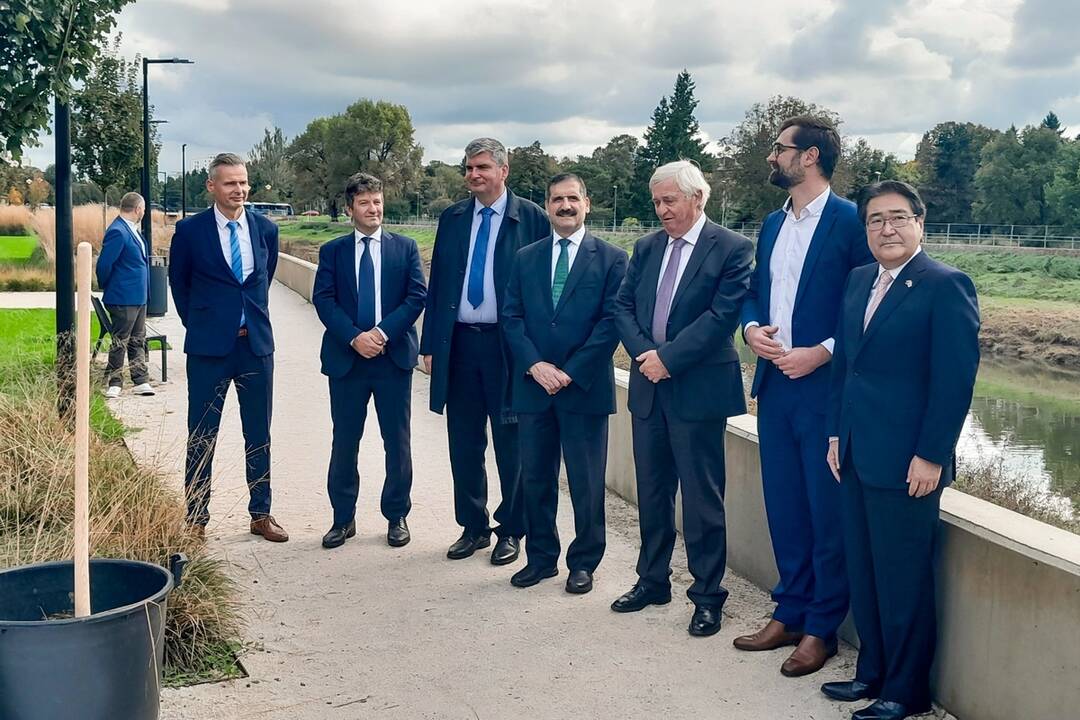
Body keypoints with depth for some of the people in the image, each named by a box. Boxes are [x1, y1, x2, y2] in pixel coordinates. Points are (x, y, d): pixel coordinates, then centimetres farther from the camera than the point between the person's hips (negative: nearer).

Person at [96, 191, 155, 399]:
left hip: (139, 297, 10)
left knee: (138, 341, 13)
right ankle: (114, 384, 8)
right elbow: (104, 264, -20)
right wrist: (107, 289, -5)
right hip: (124, 299, -10)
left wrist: (145, 292, 16)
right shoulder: (117, 232, -18)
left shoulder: (132, 230, 12)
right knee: (120, 342, 0)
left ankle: (141, 382, 19)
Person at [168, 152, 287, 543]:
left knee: (259, 435, 9)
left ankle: (261, 514, 20)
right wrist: (197, 323, 10)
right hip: (208, 347, -3)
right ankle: (196, 518, 13)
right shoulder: (190, 230, -4)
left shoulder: (265, 229, 5)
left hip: (256, 343, 3)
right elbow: (179, 282, 9)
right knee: (201, 437, 4)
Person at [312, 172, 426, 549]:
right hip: (346, 358, 0)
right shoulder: (332, 251, 8)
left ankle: (396, 516, 18)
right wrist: (354, 337, -17)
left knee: (398, 441, 5)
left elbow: (417, 296, -2)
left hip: (394, 356, 0)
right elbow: (323, 299, -2)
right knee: (344, 442, 6)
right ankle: (343, 518, 18)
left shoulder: (405, 247, 7)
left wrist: (383, 332, -14)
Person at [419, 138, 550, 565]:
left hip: (509, 345, -4)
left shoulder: (531, 218, -3)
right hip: (458, 342, 4)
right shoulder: (451, 219, 10)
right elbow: (436, 284, 12)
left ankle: (511, 531, 18)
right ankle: (472, 527, 24)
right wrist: (430, 345, 7)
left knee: (510, 443, 4)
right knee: (464, 442, 11)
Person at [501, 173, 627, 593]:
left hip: (585, 388, -3)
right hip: (533, 386, 3)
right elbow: (511, 317, 5)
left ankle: (583, 563, 18)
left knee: (586, 483, 4)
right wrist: (535, 365, -10)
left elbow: (611, 321, -6)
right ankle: (541, 558, 24)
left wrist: (571, 372, -13)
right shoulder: (526, 258, 11)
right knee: (535, 479, 10)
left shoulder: (611, 259, 1)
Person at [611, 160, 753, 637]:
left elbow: (723, 314, -15)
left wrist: (668, 358, -18)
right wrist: (644, 352, -10)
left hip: (698, 388, -6)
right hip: (648, 385, 6)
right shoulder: (646, 248, 11)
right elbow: (624, 305, 7)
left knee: (702, 498, 1)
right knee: (651, 491, 15)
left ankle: (707, 596, 12)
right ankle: (652, 581, 29)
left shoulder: (732, 249, -7)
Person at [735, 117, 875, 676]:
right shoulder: (772, 224, 13)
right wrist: (752, 327, -1)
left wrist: (821, 353, -18)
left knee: (827, 513, 3)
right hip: (775, 383, 7)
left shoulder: (850, 221, -10)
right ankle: (789, 613, 27)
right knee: (783, 505, 14)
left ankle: (821, 629, 15)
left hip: (825, 386, -7)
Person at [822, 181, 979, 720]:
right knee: (863, 571, 15)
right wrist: (836, 434, 13)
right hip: (857, 455, 7)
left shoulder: (947, 286, -10)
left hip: (907, 462, -7)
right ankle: (872, 671, 29)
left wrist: (931, 456, -16)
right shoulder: (858, 281, 12)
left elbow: (955, 379, -14)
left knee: (904, 578, 3)